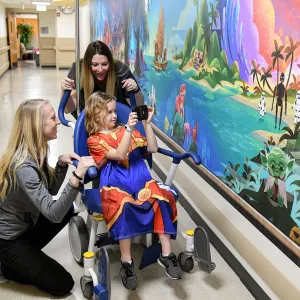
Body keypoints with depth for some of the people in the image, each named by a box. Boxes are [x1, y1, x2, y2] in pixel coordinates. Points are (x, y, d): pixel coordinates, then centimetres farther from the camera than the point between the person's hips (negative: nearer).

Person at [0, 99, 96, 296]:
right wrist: (77, 175, -43)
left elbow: (51, 191, 5)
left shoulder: (36, 152, -3)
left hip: (25, 224, 8)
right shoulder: (23, 165, -32)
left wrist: (62, 165, -10)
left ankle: (26, 254, 14)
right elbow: (53, 214, -35)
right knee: (63, 284, -3)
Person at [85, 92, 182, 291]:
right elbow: (119, 155, -11)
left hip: (140, 179, 4)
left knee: (162, 199, -24)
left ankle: (167, 254, -15)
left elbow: (152, 149, 13)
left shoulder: (125, 130, 21)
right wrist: (129, 128, -18)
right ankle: (126, 262, -23)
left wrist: (147, 123, 5)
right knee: (125, 206, -36)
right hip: (115, 185, -4)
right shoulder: (94, 140, 5)